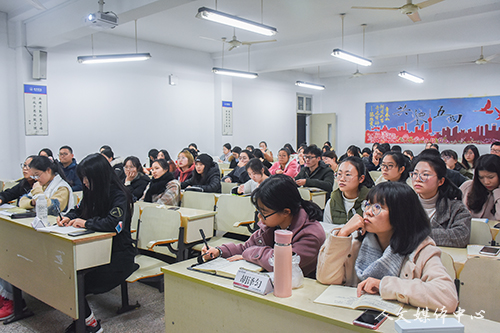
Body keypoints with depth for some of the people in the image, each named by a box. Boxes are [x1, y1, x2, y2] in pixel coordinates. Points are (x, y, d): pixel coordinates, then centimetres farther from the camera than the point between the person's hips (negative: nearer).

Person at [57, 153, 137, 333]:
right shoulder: (91, 192, 9)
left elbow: (114, 223, -32)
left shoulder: (119, 195, -17)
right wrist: (68, 217, 2)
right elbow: (79, 210, 24)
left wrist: (86, 223, -20)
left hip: (118, 256, -8)